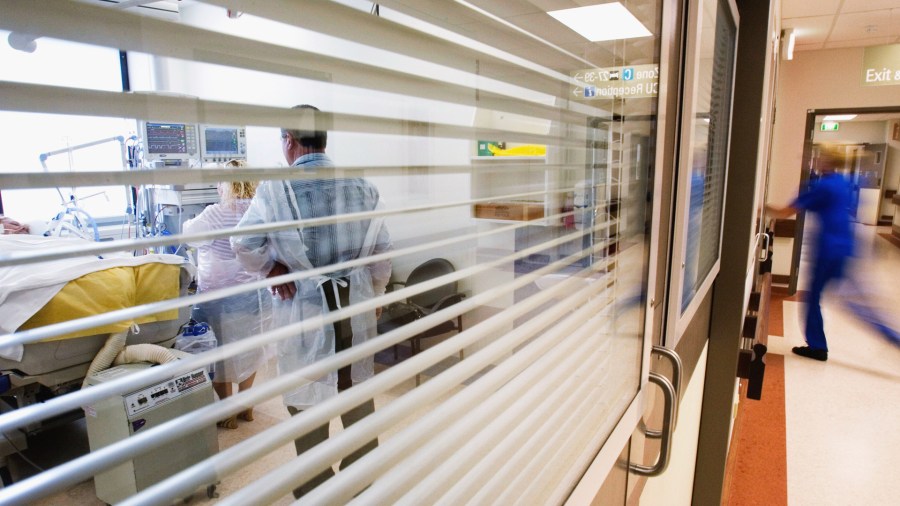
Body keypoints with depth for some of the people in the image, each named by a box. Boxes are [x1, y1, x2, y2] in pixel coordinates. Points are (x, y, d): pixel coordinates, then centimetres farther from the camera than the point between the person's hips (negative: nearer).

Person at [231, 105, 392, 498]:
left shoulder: (275, 188, -10)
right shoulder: (360, 185, -3)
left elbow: (244, 243, -14)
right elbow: (381, 248, 1)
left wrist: (272, 268, 3)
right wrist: (375, 294, 14)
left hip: (303, 305, -2)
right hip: (356, 302, 3)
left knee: (307, 396, 14)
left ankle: (316, 488, 30)